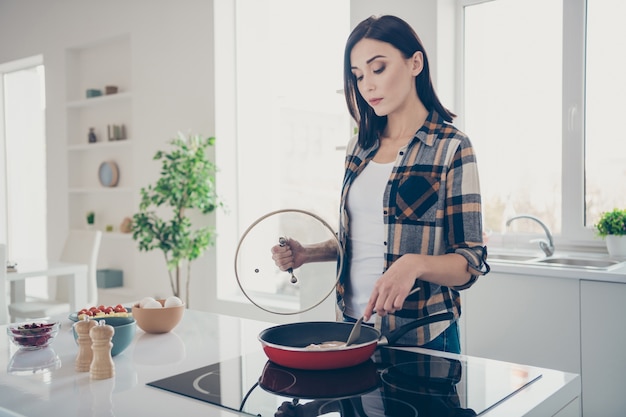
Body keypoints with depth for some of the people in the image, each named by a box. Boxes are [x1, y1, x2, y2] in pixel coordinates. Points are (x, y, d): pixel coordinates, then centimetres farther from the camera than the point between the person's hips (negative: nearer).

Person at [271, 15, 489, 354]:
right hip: (353, 323, 6)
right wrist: (307, 254, -2)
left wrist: (416, 264, -30)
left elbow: (470, 263, -13)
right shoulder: (359, 147, 5)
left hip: (420, 336, -5)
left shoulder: (451, 148, -12)